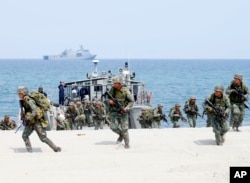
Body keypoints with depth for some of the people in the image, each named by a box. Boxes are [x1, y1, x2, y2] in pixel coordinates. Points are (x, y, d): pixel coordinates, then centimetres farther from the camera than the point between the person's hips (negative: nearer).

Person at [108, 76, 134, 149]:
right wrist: (109, 101, -13)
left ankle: (127, 144, 11)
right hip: (114, 112, 3)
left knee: (124, 129, -3)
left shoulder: (125, 91, -10)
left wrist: (126, 108, -17)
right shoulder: (112, 90, -1)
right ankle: (121, 135, 21)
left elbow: (131, 101, -4)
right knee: (113, 127, -10)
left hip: (123, 113, -3)